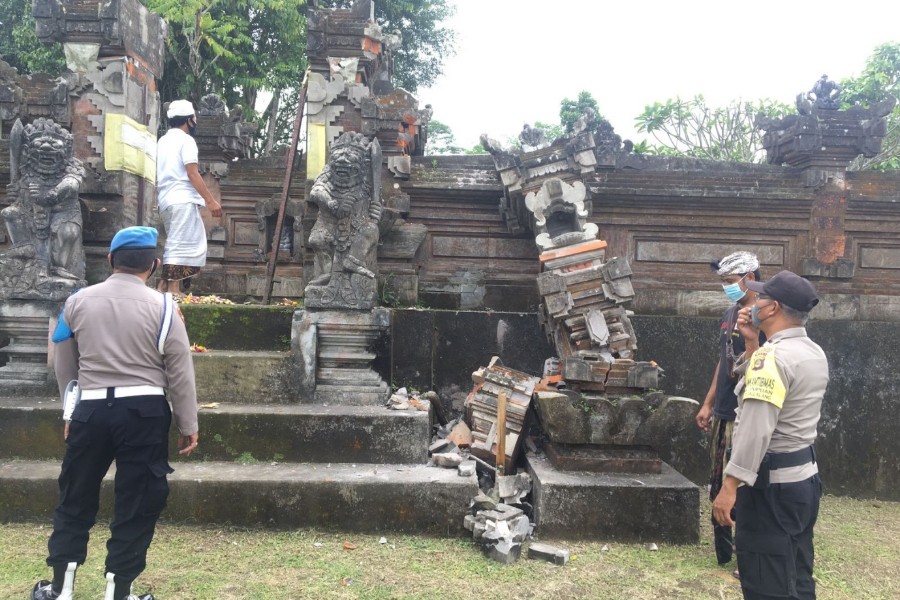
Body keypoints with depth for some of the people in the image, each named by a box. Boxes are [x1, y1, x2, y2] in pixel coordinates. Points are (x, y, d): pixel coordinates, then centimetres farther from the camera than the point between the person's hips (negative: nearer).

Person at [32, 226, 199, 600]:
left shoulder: (77, 302, 5)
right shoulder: (162, 307, -6)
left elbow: (64, 367, 15)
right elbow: (180, 372, -3)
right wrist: (188, 425, 6)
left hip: (91, 409, 3)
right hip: (144, 412, -3)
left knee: (75, 497, 18)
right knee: (137, 503, 9)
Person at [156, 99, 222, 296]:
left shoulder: (162, 141, 21)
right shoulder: (186, 140, -5)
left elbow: (158, 174, 21)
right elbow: (192, 173, -14)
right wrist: (210, 200, -15)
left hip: (166, 200, 9)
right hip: (183, 200, -9)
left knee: (176, 245, 14)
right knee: (181, 246, -10)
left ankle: (163, 287, 9)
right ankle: (173, 290, -12)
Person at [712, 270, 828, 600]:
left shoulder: (774, 355, -20)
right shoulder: (814, 353, 9)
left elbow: (756, 429, -26)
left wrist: (729, 486, -24)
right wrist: (751, 341, 11)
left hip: (771, 483, -10)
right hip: (804, 476, 10)